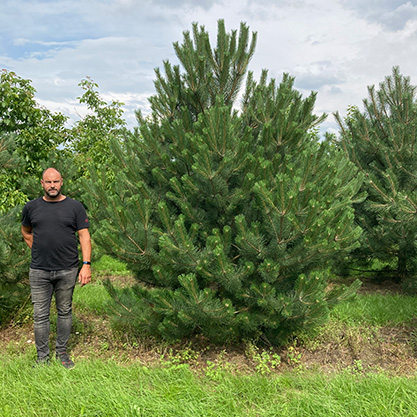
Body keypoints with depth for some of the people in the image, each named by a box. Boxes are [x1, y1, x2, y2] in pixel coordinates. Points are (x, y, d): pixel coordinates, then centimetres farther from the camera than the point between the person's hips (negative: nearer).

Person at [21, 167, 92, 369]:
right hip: (39, 271, 1)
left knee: (65, 312, 11)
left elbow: (84, 236, -2)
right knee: (40, 314, 5)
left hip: (67, 271, -1)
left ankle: (62, 352, 27)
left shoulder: (75, 207, 0)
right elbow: (26, 231, 22)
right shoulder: (31, 207, 5)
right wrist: (38, 250, 10)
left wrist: (86, 264, -11)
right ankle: (42, 356, 20)